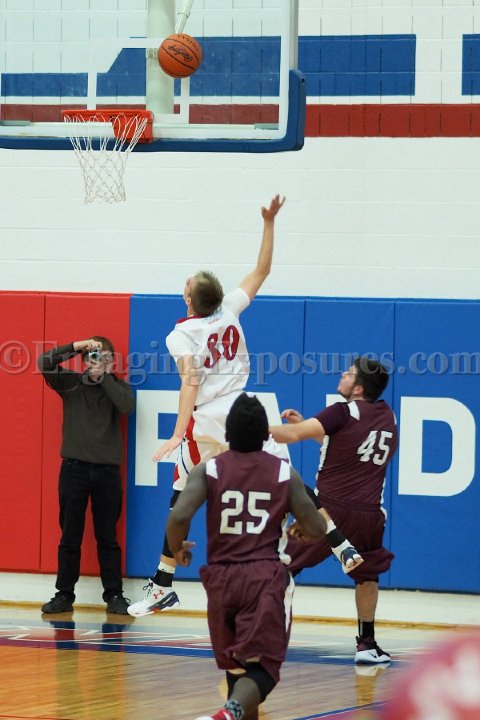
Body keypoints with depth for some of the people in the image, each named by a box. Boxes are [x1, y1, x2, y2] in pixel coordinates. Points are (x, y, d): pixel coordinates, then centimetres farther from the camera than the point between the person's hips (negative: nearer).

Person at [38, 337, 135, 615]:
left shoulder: (117, 386, 8)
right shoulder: (71, 383, 7)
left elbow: (127, 406, -13)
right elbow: (45, 363, -8)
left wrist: (103, 375, -11)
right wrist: (77, 346, -15)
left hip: (107, 469, 0)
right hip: (74, 466, 0)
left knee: (108, 537, 3)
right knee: (70, 537, 2)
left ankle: (114, 595, 8)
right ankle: (64, 595, 7)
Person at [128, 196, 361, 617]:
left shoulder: (181, 335, -7)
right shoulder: (229, 311, 3)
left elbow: (190, 383, -20)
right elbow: (262, 270, 16)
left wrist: (178, 434, -27)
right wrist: (269, 223, 17)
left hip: (203, 424, -3)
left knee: (180, 503, 8)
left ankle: (162, 587, 9)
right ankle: (342, 546, -6)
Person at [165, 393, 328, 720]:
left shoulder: (208, 470, 1)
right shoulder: (285, 473, 3)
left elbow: (178, 517, -13)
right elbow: (317, 529, 7)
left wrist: (178, 550, 8)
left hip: (221, 577, 2)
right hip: (267, 578, -2)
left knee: (236, 667, 20)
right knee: (261, 668, -9)